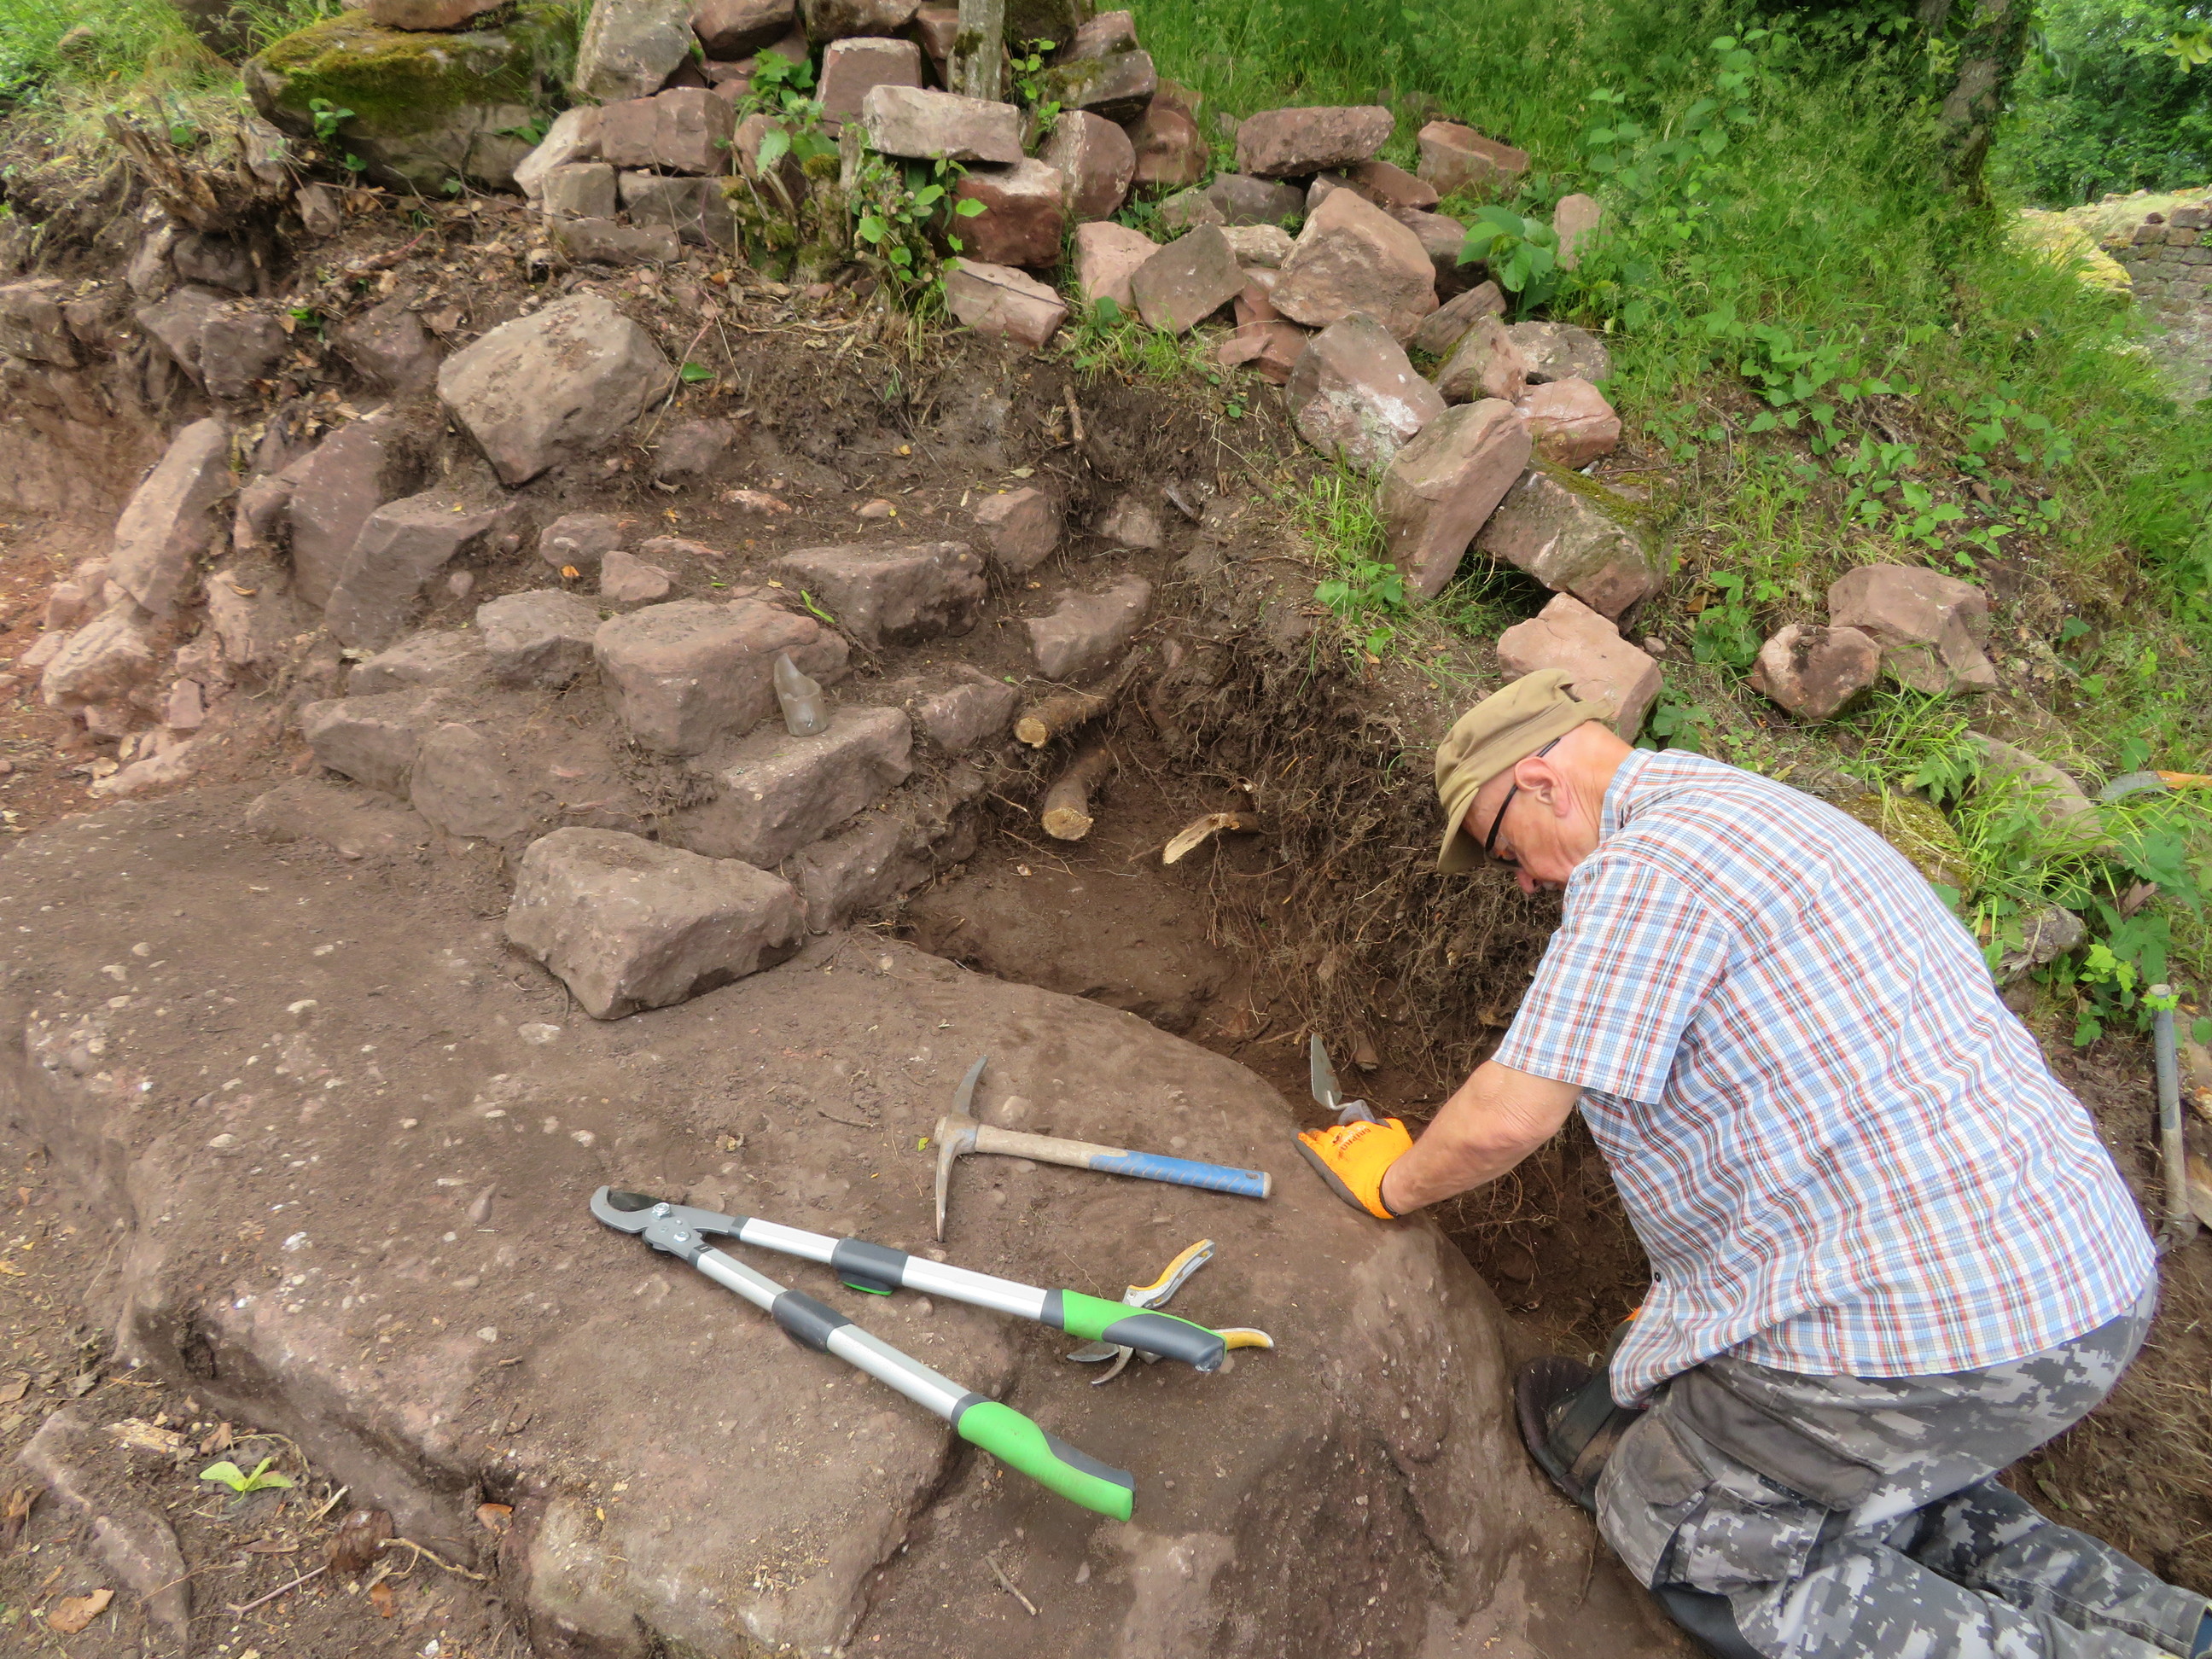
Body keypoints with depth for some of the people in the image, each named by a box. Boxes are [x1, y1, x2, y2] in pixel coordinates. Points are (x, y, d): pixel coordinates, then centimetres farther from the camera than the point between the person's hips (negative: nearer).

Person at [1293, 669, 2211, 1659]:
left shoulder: (1645, 867, -16)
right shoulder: (1774, 816, 15)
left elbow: (1505, 1119, -18)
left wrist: (1394, 1183, 4)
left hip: (1928, 1329, -9)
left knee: (1679, 1530, 11)